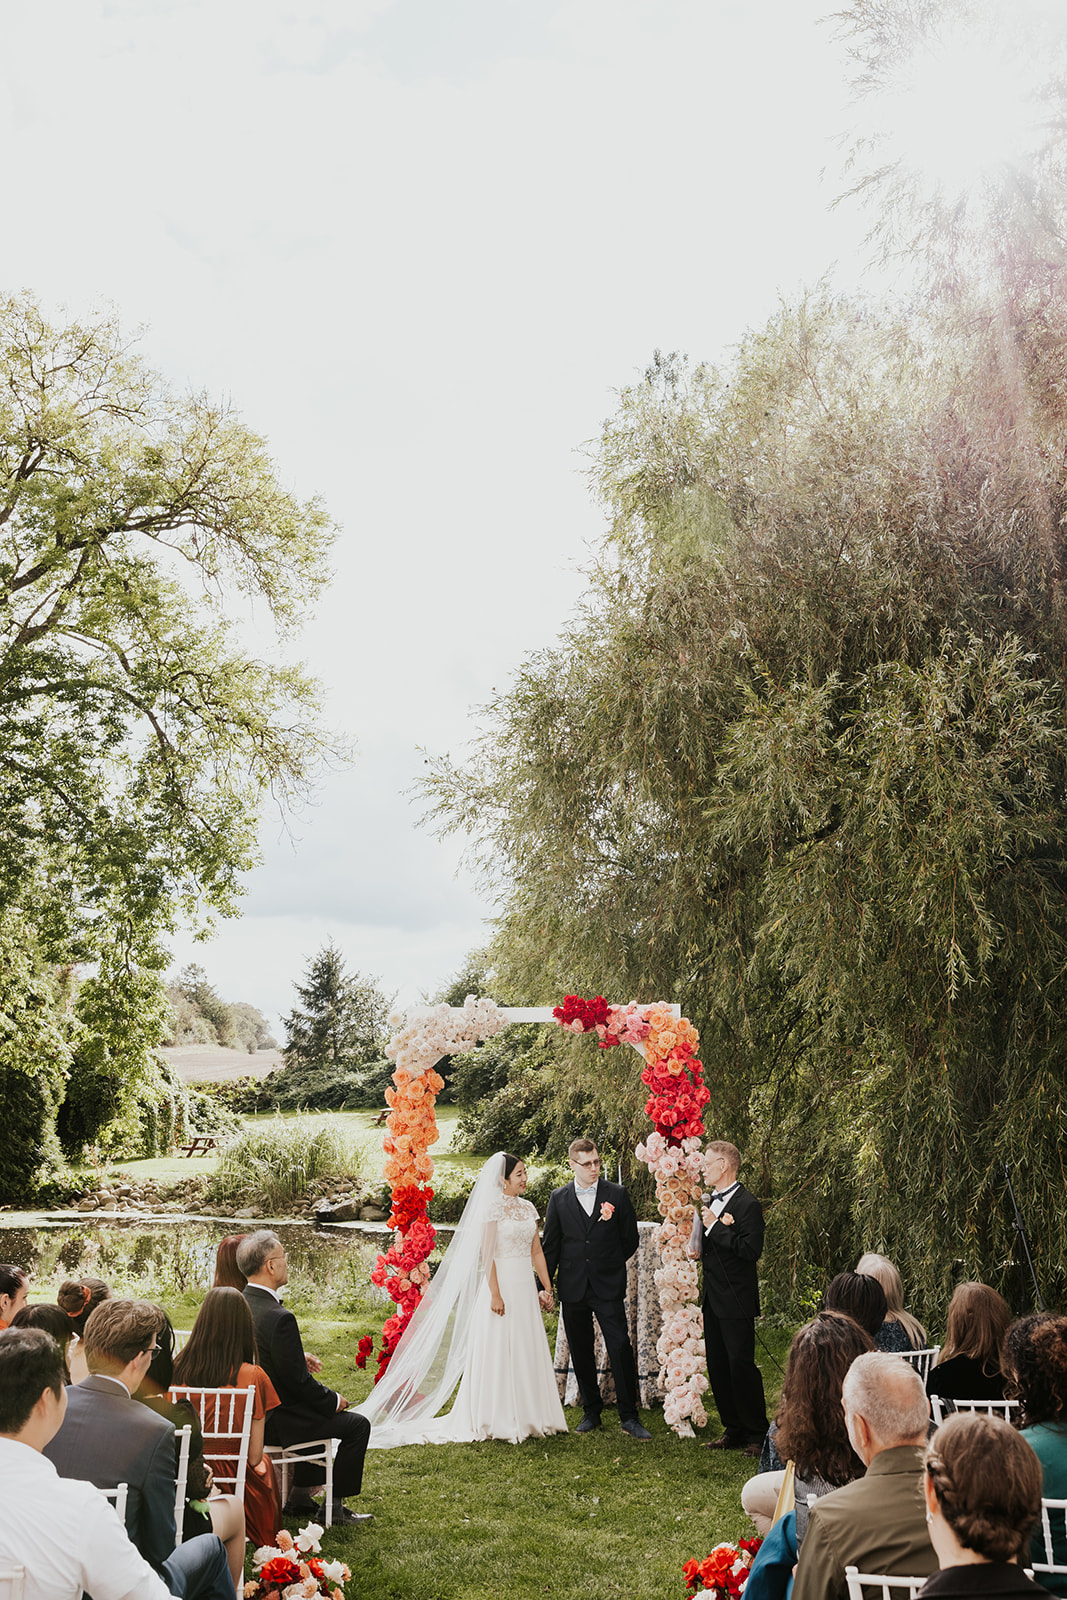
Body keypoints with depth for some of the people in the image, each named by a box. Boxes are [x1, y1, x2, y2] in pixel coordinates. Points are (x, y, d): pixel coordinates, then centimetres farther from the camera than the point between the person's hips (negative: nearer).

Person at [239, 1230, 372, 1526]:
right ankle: (335, 1505, 15)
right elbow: (298, 1381, -23)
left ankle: (300, 1497, 36)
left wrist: (299, 1358, 12)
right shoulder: (279, 1318, -30)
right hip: (276, 1421, -9)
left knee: (321, 1409, 32)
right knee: (357, 1424, 4)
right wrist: (334, 1400, -7)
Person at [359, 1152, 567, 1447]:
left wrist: (547, 1287, 8)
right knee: (497, 1353, 0)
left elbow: (537, 1251, 12)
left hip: (525, 1289, 7)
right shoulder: (492, 1208, -10)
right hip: (501, 1286, -6)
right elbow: (486, 1254, -13)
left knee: (527, 1353, 10)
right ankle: (496, 1420, 10)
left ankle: (525, 1417, 21)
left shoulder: (527, 1208, 10)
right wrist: (495, 1294, -18)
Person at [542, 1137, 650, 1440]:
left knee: (621, 1347, -7)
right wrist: (545, 1284, 5)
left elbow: (631, 1239, 7)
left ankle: (629, 1416, 3)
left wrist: (610, 1265, 8)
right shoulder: (558, 1198, 4)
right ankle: (591, 1412, 23)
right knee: (581, 1353, 9)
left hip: (608, 1287, -2)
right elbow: (550, 1245, 8)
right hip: (573, 1289, 2)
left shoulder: (617, 1194, 1)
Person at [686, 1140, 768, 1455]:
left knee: (741, 1364, -4)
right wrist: (698, 1250, 6)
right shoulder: (711, 1201, 13)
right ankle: (732, 1430, 23)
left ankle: (757, 1434, 9)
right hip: (713, 1299, 9)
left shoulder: (748, 1204, -14)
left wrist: (716, 1226, -22)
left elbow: (752, 1250, -24)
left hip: (736, 1301, -9)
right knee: (717, 1366, 12)